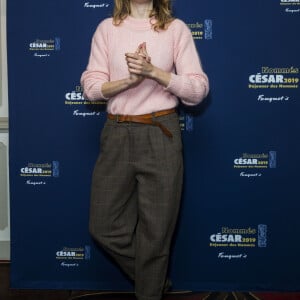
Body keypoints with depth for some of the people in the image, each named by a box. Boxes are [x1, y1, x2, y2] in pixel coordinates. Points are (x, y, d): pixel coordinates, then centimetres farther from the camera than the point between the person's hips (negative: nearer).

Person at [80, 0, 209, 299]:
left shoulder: (176, 28, 1)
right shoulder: (107, 28, 7)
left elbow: (198, 90, -5)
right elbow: (91, 87, 0)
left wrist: (153, 71, -17)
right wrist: (130, 80, -17)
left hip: (161, 135, -2)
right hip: (117, 134, 3)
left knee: (155, 231, 5)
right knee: (104, 227, 8)